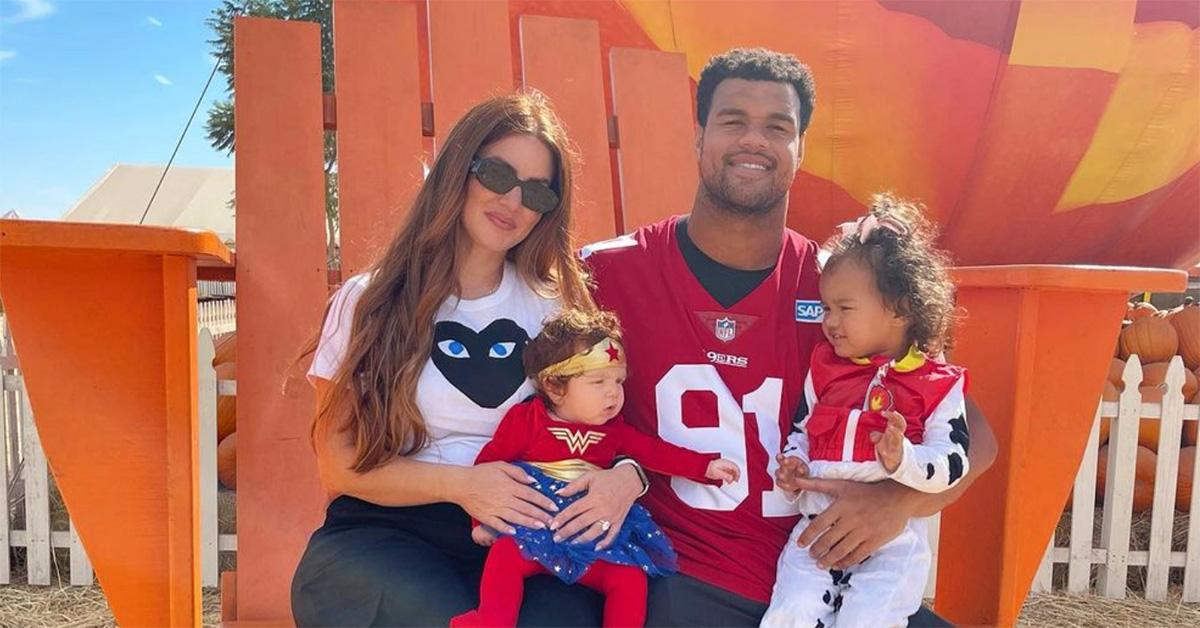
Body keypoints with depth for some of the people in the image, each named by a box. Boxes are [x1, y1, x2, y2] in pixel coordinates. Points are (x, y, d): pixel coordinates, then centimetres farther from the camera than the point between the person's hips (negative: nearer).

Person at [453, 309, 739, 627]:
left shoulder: (612, 429, 12)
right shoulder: (525, 419, -1)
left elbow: (654, 451, 14)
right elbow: (489, 463, 1)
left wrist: (705, 467, 6)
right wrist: (482, 520, -1)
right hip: (534, 527, -3)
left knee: (632, 577, -15)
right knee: (506, 554, -32)